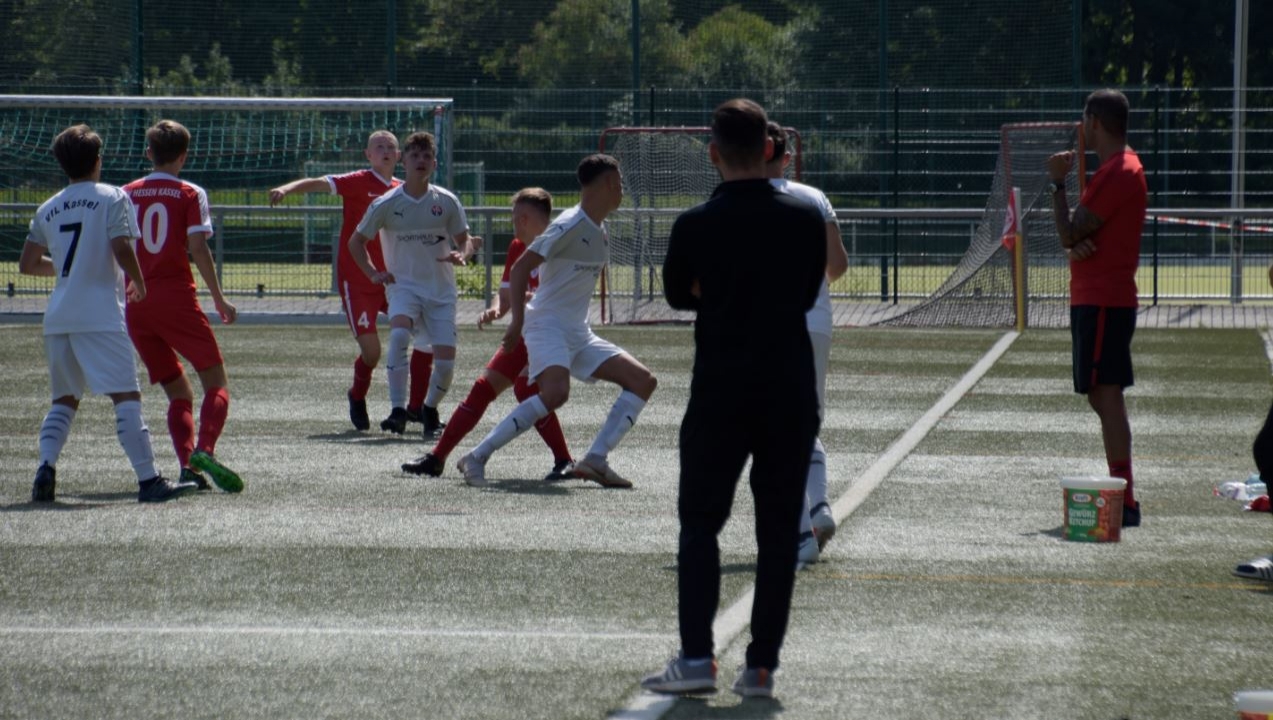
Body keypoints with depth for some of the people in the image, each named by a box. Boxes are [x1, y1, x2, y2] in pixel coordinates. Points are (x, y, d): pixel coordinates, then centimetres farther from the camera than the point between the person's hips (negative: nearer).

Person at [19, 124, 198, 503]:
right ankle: (148, 479, -11)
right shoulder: (111, 198, -2)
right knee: (126, 396, -6)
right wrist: (139, 281, 4)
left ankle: (46, 469, -1)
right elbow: (121, 249, -14)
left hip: (57, 316, 6)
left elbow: (27, 264, 15)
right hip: (100, 315, -6)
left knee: (64, 399, 16)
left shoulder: (48, 208, 13)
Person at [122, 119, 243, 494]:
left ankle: (188, 465, -6)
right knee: (216, 381, 1)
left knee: (178, 392, 12)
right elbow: (197, 248, -8)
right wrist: (219, 300, -3)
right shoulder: (190, 195, 0)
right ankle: (204, 450, -24)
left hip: (134, 305, 4)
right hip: (177, 299, -4)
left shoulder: (126, 194, 10)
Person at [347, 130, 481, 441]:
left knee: (446, 360, -7)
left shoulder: (447, 202, -1)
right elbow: (356, 241, 8)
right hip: (403, 285, -1)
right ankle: (398, 410, -28)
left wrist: (462, 255, -14)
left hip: (441, 289, 2)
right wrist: (373, 273, -5)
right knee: (399, 333, -32)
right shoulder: (386, 204, -4)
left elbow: (466, 240, 9)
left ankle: (430, 408, 23)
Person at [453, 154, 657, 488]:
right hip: (548, 325, -9)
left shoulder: (601, 233, 14)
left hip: (579, 334, 9)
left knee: (643, 381, 0)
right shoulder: (571, 225, -13)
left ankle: (595, 460, -7)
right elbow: (520, 267, -17)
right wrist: (517, 321, -25)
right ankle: (476, 458, -22)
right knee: (555, 391, -32)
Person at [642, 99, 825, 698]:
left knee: (700, 522, 7)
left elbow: (678, 295, 9)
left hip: (719, 395, -2)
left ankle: (696, 657, -2)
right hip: (791, 392, 2)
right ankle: (762, 665, 5)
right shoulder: (807, 219, -1)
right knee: (778, 531, 6)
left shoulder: (696, 226, -8)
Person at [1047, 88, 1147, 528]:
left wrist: (1058, 182, -6)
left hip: (1103, 303, -11)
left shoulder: (1117, 174, -16)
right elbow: (1077, 235, 17)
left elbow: (1069, 234, -16)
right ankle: (1119, 493, 18)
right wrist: (1078, 244, -6)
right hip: (1098, 298, 11)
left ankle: (1123, 502, -15)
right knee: (1102, 397, 14)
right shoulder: (1122, 168, 18)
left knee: (1106, 395, -12)